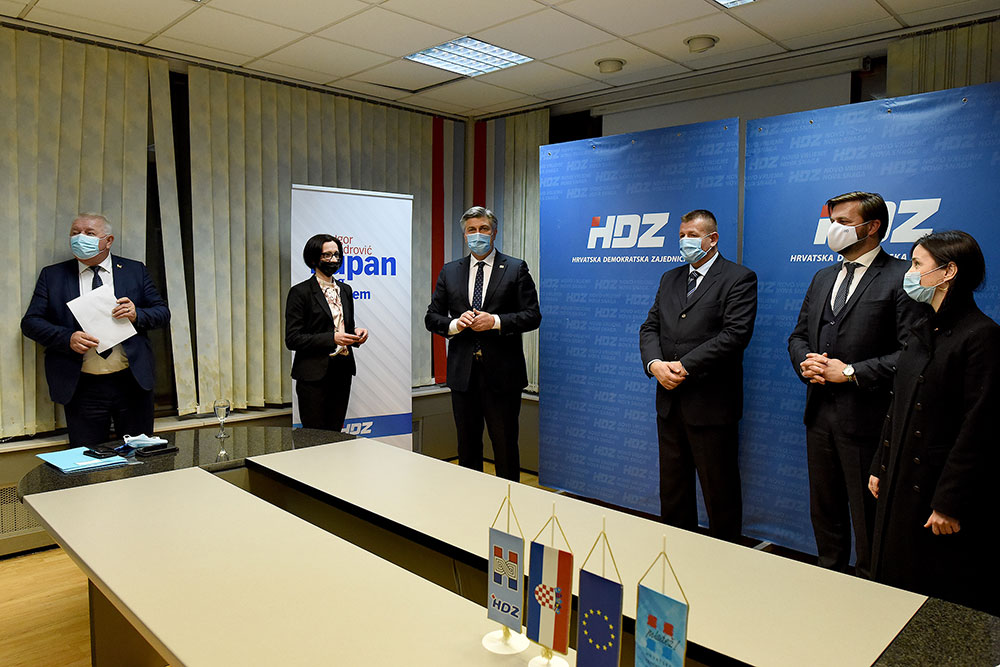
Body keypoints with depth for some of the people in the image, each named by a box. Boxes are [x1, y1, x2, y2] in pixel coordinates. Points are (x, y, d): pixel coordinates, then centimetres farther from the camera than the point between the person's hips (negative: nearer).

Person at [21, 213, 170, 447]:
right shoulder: (52, 275, 7)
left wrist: (137, 314, -14)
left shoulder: (135, 271, 7)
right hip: (83, 389, 0)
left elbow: (163, 313, 7)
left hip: (132, 383, 0)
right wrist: (67, 338, -14)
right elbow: (30, 322, 3)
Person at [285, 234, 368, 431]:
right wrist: (332, 338, -20)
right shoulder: (300, 292, -6)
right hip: (314, 375, -5)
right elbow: (292, 339, -11)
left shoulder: (345, 290, 13)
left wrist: (357, 334, -1)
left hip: (342, 372, 6)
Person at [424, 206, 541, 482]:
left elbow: (533, 316, -4)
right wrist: (454, 324, -12)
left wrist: (495, 321, -18)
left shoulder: (516, 269, 1)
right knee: (467, 446, 14)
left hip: (502, 372, -3)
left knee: (505, 446, 5)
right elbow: (431, 317, 9)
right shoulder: (449, 271, 11)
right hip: (463, 372, 3)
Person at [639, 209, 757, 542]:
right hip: (670, 402, 6)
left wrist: (685, 367, -19)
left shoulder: (739, 278, -5)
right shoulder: (670, 279, 16)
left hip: (711, 403, -6)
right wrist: (654, 364, -9)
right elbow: (650, 327, 10)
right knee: (672, 490, 16)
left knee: (720, 495, 5)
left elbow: (735, 334, -16)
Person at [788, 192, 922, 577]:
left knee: (867, 517, 5)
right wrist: (806, 360, -3)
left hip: (865, 417, -7)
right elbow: (798, 335, 18)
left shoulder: (900, 278, -9)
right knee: (824, 509, 19)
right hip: (820, 414, 7)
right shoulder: (823, 278, 14)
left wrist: (851, 372, -18)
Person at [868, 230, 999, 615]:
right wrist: (880, 467, 13)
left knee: (947, 599, 7)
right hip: (903, 482, 8)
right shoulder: (922, 330, 10)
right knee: (896, 579, 17)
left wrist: (950, 503, -18)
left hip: (943, 489, -8)